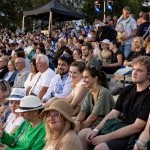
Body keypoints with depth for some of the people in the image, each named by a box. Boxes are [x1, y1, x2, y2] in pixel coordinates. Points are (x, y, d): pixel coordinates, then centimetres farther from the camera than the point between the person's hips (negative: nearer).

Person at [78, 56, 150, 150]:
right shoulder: (128, 89, 9)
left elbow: (137, 127, -18)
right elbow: (113, 113, 9)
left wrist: (106, 137, -19)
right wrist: (96, 130, -4)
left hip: (133, 135, -7)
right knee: (83, 134, -3)